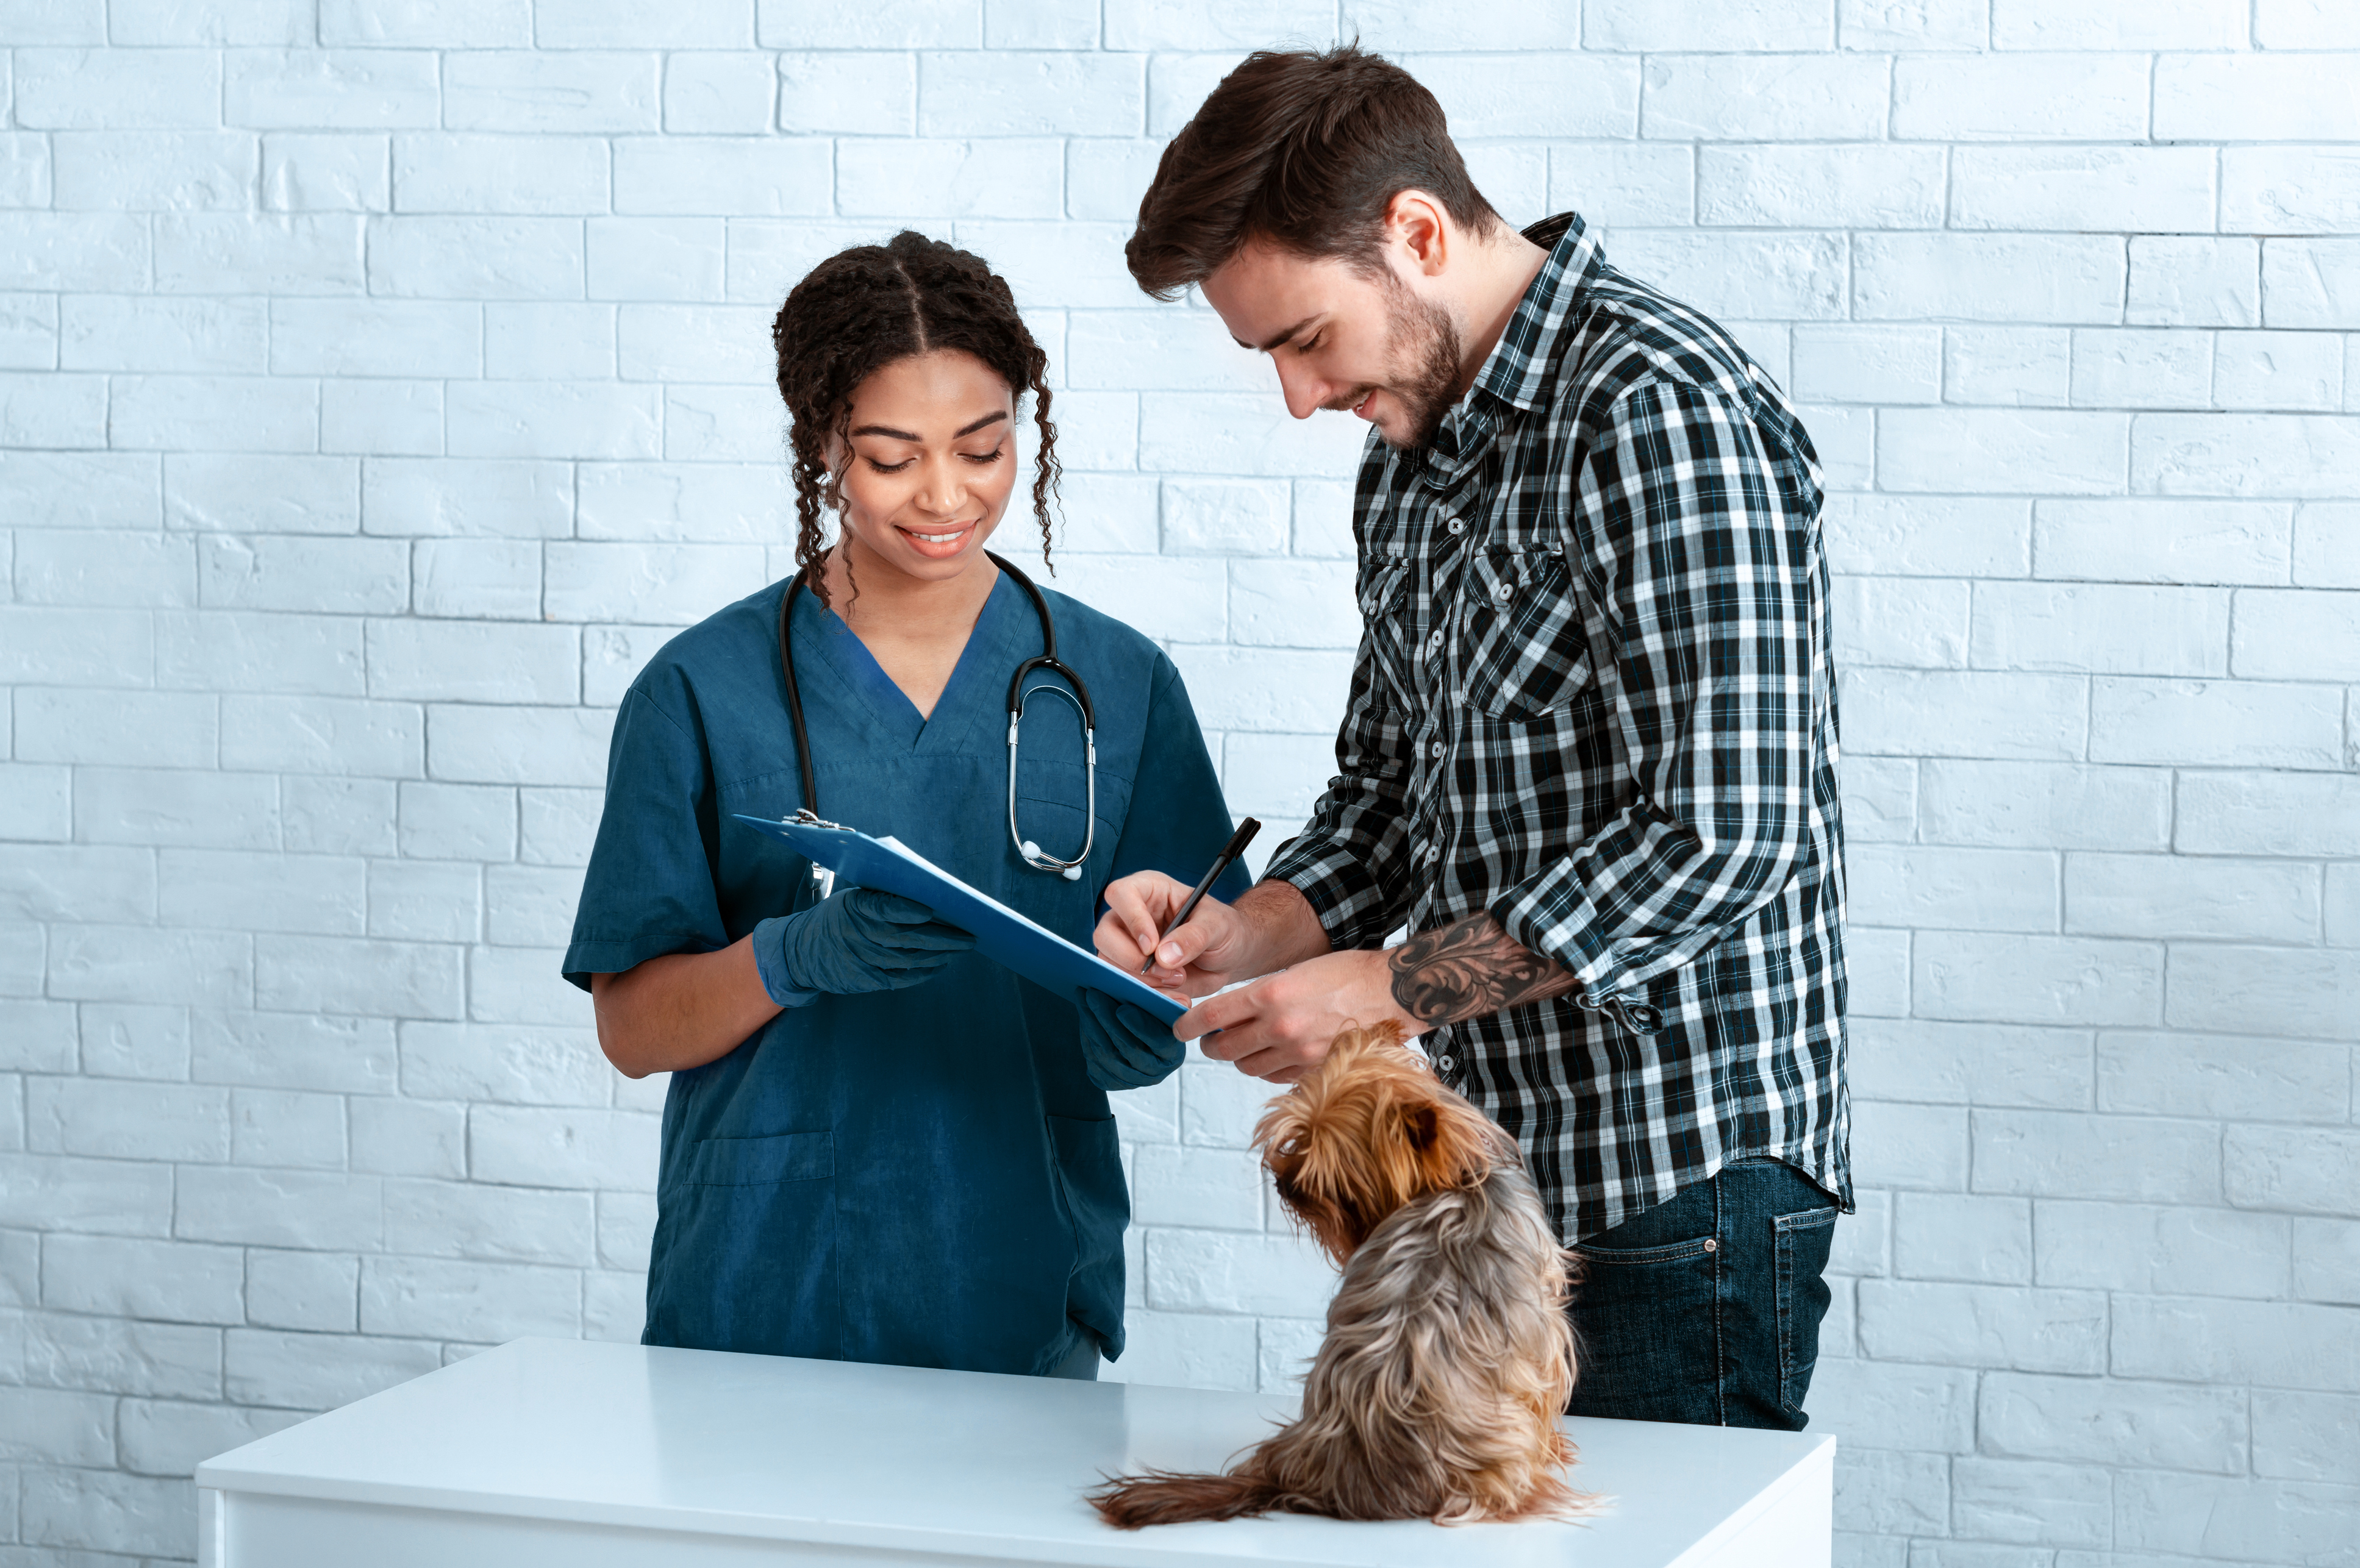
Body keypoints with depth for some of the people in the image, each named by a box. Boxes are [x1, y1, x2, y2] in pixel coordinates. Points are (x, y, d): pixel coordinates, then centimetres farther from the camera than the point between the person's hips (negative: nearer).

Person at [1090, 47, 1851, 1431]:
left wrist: (1384, 987, -18)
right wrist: (1252, 932, 2)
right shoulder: (1412, 450, 14)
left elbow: (1723, 833, -23)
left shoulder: (1658, 408, -16)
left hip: (1681, 1175, -8)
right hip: (1493, 1170, 8)